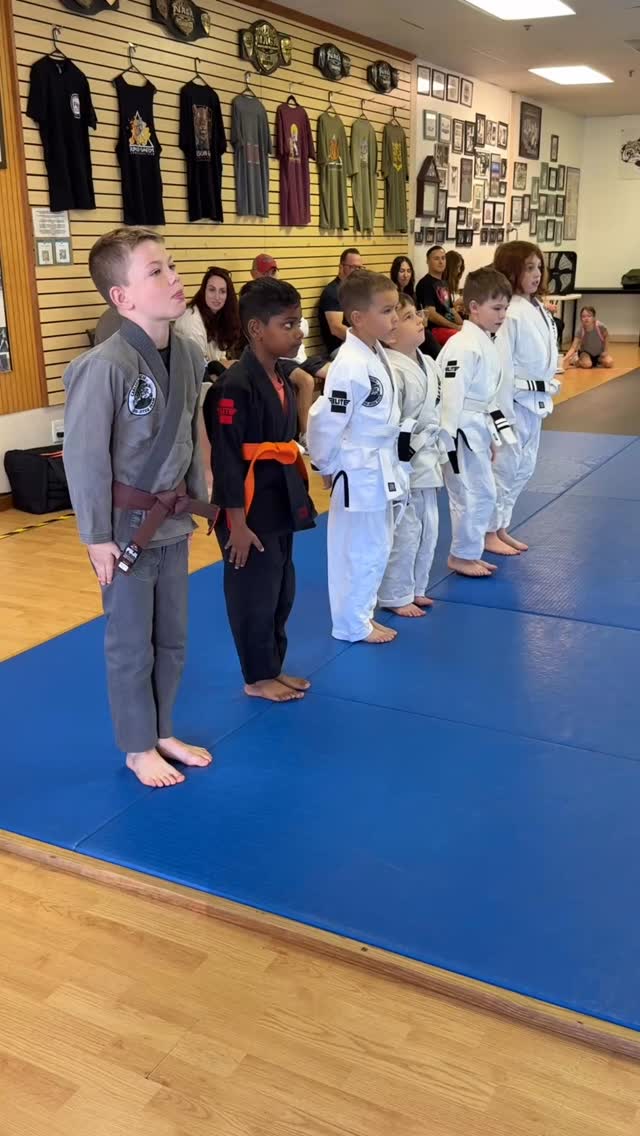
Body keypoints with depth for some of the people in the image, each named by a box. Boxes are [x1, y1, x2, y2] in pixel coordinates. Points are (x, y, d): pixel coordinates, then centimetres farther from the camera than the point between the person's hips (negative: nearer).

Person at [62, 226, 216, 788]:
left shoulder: (189, 354, -2)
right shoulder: (105, 367, -23)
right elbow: (84, 457, -17)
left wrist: (196, 505, 14)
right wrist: (97, 537, -14)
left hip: (172, 520, 6)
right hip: (128, 525, -6)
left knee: (172, 638, 17)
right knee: (131, 643, 9)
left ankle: (162, 733, 37)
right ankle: (138, 747, 28)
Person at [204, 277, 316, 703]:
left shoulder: (283, 377, 7)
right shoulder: (235, 387, -21)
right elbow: (226, 461, -20)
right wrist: (238, 523, -18)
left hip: (280, 502, 9)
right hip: (250, 507, -9)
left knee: (281, 590, 18)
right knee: (253, 594, 6)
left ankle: (274, 667, 33)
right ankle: (258, 678, 22)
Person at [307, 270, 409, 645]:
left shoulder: (378, 354, 5)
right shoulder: (350, 366, -25)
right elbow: (326, 423, -22)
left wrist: (388, 459, 18)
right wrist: (328, 466, -9)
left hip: (382, 467, 9)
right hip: (360, 471, -9)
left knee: (377, 546, 19)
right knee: (359, 548, 4)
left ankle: (363, 611, 35)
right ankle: (352, 624, 20)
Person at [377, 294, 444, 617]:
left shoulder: (427, 364, 8)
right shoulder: (392, 372, -21)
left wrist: (436, 452, 20)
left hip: (426, 460, 9)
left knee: (427, 528, 17)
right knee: (403, 532, -1)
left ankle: (414, 588, 33)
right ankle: (395, 596, 15)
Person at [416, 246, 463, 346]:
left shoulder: (444, 283, 20)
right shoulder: (425, 284, -8)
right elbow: (431, 314, -18)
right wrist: (456, 327, -19)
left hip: (451, 326, 9)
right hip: (435, 329, -9)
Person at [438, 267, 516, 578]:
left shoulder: (490, 345, 11)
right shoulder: (463, 346, -20)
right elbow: (451, 394, -23)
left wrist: (494, 435, 21)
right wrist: (446, 440, -24)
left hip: (478, 428, 10)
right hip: (461, 431, -10)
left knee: (483, 493, 16)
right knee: (471, 494, -2)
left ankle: (470, 553, 29)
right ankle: (461, 556, 14)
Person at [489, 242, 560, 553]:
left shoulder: (538, 309, 9)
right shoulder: (509, 312, -20)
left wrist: (547, 393, 18)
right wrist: (501, 412, -21)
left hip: (535, 400, 9)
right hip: (514, 400, -9)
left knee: (523, 467, 16)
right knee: (504, 466, 1)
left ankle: (501, 528, 28)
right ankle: (489, 532, 15)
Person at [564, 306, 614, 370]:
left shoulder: (599, 326, -27)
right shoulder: (581, 331, -27)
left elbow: (606, 336, -5)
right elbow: (573, 348, -33)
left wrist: (606, 351, -8)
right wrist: (565, 358, -49)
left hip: (599, 353, 2)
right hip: (586, 352, -2)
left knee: (609, 363, -22)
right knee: (587, 364, -32)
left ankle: (596, 362, 11)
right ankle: (575, 360, 2)